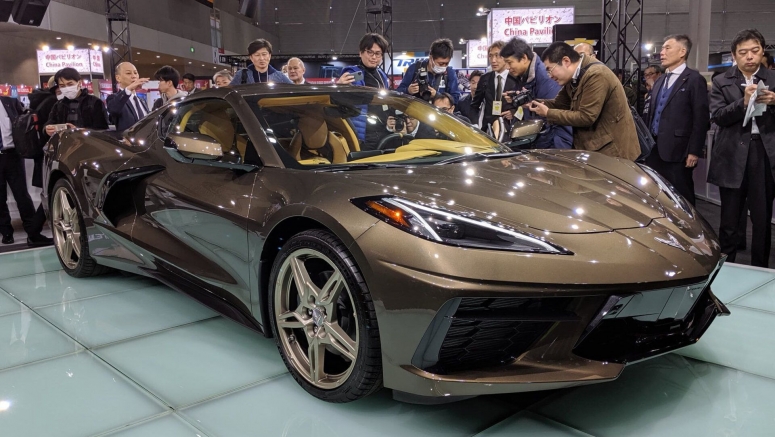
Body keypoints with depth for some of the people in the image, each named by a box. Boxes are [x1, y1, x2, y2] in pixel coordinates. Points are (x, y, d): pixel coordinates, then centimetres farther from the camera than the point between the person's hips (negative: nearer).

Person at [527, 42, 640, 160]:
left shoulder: (595, 75, -24)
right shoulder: (574, 77, 6)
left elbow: (586, 117, -26)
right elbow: (559, 104, 12)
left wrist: (548, 113, -21)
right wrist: (534, 102, -4)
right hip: (597, 147, 9)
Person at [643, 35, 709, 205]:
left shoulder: (694, 79, -4)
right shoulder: (660, 81, 19)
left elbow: (701, 118, -10)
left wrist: (694, 151, -14)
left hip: (677, 151, -7)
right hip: (654, 149, 7)